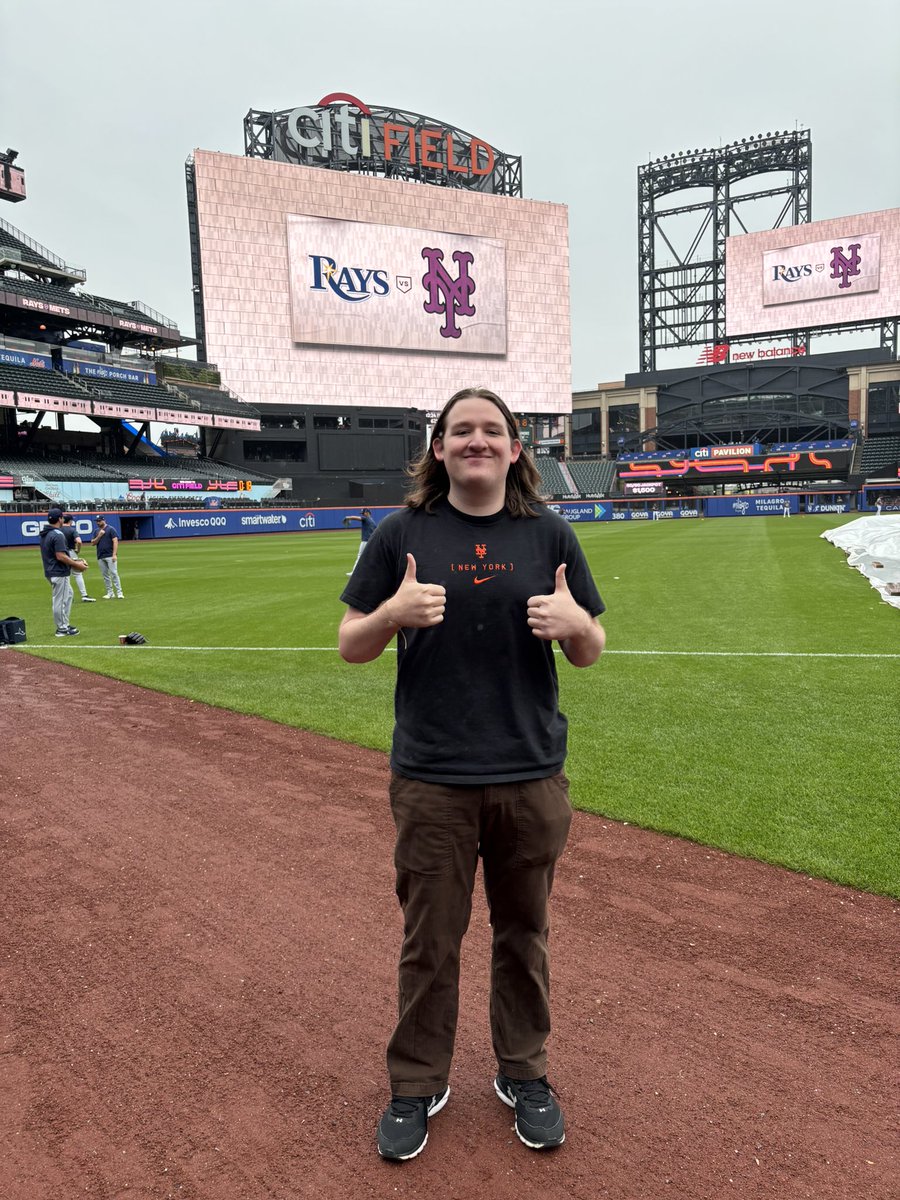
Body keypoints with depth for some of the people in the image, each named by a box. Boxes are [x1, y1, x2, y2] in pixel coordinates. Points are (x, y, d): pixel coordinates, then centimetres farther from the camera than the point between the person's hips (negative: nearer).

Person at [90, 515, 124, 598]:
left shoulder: (111, 529, -2)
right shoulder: (97, 531, 15)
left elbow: (115, 541, -9)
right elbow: (93, 543, 10)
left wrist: (114, 554, -17)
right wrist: (99, 536, -7)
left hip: (110, 556, -6)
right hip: (100, 557, 6)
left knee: (114, 574, -10)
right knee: (105, 575, 7)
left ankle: (119, 593, -9)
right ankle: (109, 593, 12)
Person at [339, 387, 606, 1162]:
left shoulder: (549, 534, 3)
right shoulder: (402, 535, 0)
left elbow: (590, 653, 6)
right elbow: (352, 646, 1)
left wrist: (575, 621, -17)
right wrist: (395, 612, -20)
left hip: (533, 778, 2)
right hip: (432, 781, -1)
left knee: (524, 934, 17)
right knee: (429, 940, 12)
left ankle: (524, 1077, 39)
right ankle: (417, 1088, 34)